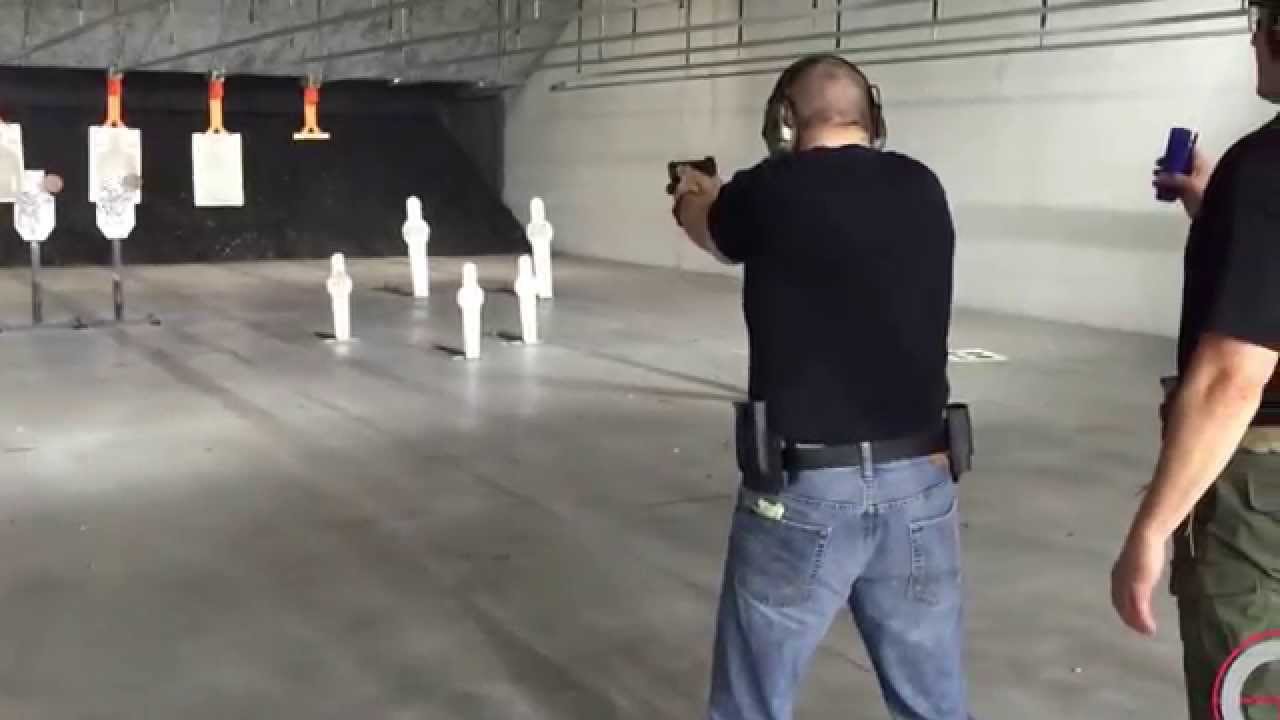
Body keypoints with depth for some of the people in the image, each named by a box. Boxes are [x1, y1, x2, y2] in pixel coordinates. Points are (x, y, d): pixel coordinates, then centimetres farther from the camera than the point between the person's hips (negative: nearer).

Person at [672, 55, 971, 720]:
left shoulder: (772, 192, -8)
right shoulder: (922, 191, 4)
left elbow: (710, 231, 15)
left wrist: (693, 197, 39)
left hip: (806, 490, -4)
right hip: (920, 485, 4)